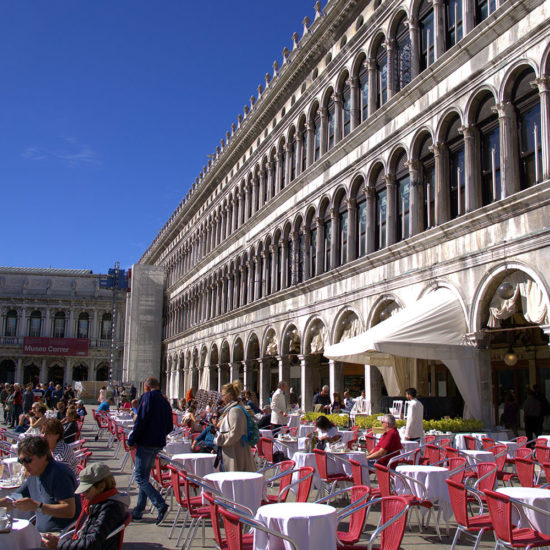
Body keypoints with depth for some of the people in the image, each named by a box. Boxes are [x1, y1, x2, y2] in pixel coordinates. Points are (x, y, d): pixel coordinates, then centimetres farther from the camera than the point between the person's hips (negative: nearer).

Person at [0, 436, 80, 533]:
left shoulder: (59, 473, -15)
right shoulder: (33, 476, 14)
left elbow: (70, 511, -22)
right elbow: (13, 501, 24)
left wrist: (37, 506, -25)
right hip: (42, 534, 9)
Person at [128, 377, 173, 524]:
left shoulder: (147, 397, -8)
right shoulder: (164, 401, 14)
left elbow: (141, 420, -17)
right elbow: (169, 427, 15)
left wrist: (132, 440, -10)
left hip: (145, 443, -8)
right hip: (158, 444, 8)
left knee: (140, 477, -6)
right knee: (144, 477, 16)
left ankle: (161, 505, -18)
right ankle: (138, 512, 21)